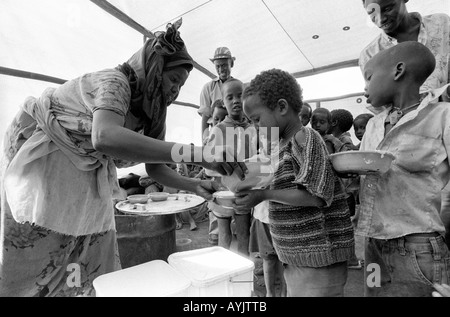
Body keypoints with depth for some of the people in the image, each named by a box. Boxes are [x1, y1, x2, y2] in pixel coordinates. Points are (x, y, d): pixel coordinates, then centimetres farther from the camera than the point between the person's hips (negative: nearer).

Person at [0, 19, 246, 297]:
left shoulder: (152, 112, -3)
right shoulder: (113, 81, -26)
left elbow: (156, 168, -2)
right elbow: (105, 137, -48)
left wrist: (194, 185, -20)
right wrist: (197, 153, -52)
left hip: (88, 186, 7)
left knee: (95, 268, 9)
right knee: (36, 269, 2)